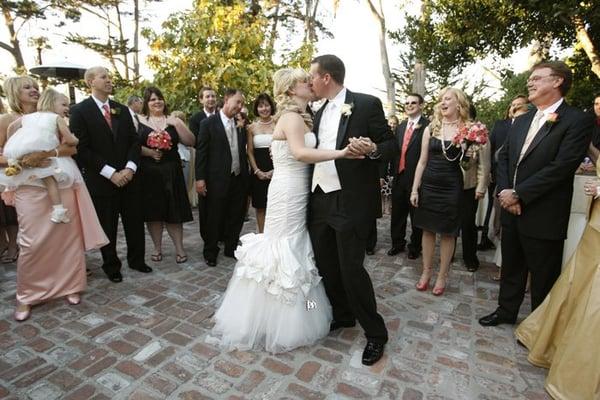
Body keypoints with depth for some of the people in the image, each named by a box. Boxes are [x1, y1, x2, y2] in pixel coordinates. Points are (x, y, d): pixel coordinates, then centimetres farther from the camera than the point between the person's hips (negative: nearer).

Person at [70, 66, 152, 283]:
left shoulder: (122, 110, 10)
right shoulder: (80, 111, -5)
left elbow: (134, 141, 6)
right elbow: (82, 149, -11)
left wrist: (130, 168, -9)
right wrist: (111, 173, -16)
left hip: (128, 177, 4)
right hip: (101, 181, -4)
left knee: (135, 222, 11)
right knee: (107, 227, 8)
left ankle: (136, 259, 28)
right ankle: (111, 265, 26)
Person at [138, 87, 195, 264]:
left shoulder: (173, 120, 7)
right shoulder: (138, 121, 3)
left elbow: (190, 142, -2)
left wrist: (177, 124, -12)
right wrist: (148, 152, -17)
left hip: (171, 172, 1)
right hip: (148, 173, 0)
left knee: (174, 211, 3)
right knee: (152, 212, 6)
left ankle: (179, 248, 13)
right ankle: (157, 248, 21)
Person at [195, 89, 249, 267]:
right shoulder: (208, 123, -5)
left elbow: (243, 151, 12)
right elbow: (201, 152, -7)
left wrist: (246, 175, 8)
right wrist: (200, 178, -12)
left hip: (239, 179, 5)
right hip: (217, 180, -5)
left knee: (236, 217, 13)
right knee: (214, 218, 6)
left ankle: (231, 248, 31)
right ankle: (210, 252, 24)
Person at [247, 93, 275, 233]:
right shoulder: (252, 127, 6)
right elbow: (250, 152, 5)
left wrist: (275, 170, -11)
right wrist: (257, 171, -6)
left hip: (276, 171, -2)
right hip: (258, 172, 2)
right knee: (260, 207, 8)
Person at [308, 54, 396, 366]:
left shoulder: (366, 104, -5)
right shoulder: (320, 111, 16)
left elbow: (391, 145, -6)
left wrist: (372, 149, -26)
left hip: (350, 201, -7)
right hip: (319, 198, 7)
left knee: (351, 269, -4)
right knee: (326, 266, 14)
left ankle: (375, 333, 18)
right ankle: (342, 315, 37)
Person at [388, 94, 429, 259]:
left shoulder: (428, 126, -9)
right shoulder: (400, 127, 13)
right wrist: (392, 171, 6)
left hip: (417, 177, -6)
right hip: (399, 176, 6)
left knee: (416, 214, 9)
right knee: (397, 213, 15)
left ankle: (415, 246, 27)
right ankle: (397, 243, 32)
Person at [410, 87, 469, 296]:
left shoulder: (467, 130, -1)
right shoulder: (431, 128, 4)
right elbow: (422, 161, 5)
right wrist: (414, 189, 2)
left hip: (452, 188, -2)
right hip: (429, 185, 2)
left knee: (447, 232, 7)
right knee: (428, 229, 10)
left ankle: (442, 275, 22)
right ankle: (426, 271, 25)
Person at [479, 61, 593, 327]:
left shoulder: (577, 120, -10)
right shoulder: (521, 121, 12)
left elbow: (561, 166, -19)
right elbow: (503, 157, 10)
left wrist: (518, 194, -18)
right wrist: (504, 191, -6)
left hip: (543, 216, -6)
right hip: (512, 210, 6)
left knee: (543, 276, 11)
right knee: (511, 267, 20)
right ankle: (506, 311, 38)